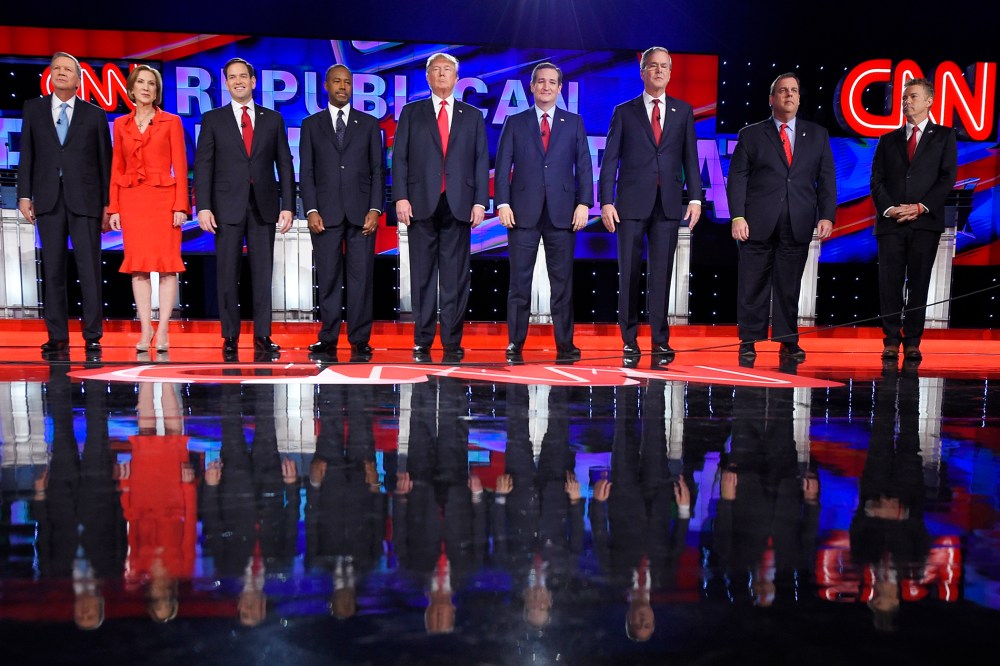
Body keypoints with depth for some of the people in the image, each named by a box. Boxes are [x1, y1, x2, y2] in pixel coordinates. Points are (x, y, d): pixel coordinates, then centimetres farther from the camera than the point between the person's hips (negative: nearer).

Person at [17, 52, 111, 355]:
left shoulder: (95, 114, 8)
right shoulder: (33, 109, 13)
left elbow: (105, 160, 5)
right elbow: (26, 155, 10)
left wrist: (107, 203, 0)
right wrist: (24, 195, 2)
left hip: (85, 199, -2)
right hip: (48, 199, 2)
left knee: (89, 269, -4)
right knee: (52, 270, 4)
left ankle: (92, 336, 1)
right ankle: (57, 336, 9)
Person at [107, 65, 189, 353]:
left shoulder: (171, 122, 4)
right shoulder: (121, 124, 12)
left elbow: (180, 166, 0)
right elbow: (116, 168, 12)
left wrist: (181, 206, -9)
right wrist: (113, 207, 5)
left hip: (163, 197, -3)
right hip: (131, 199, 3)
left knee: (166, 264, -4)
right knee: (138, 264, 1)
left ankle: (163, 330, 0)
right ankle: (145, 329, 7)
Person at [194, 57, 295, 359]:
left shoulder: (273, 119, 11)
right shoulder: (213, 119, 8)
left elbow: (284, 164, 8)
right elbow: (203, 165, 2)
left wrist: (288, 205, -1)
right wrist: (203, 207, -8)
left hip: (263, 206, 1)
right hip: (227, 206, -1)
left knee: (262, 273, 1)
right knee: (228, 274, 2)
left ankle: (263, 335, 6)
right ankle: (230, 337, 9)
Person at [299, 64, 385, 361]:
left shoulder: (369, 124, 12)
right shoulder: (311, 124, 12)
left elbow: (377, 170, 7)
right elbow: (306, 171, 7)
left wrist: (375, 209, -4)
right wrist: (311, 210, -5)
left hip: (361, 212, 0)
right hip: (325, 213, 0)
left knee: (361, 278, -1)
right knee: (328, 278, 0)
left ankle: (359, 340, 4)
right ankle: (328, 339, 6)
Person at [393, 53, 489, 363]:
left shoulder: (472, 115, 15)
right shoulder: (411, 113, 13)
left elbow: (481, 161, 9)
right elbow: (400, 157, 6)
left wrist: (480, 201, -1)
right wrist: (401, 197, -6)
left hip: (459, 205, 1)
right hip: (422, 204, 0)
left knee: (456, 276, 0)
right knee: (422, 275, 1)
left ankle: (452, 342, 5)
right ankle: (422, 341, 7)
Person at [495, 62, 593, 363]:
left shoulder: (574, 122, 11)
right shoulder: (515, 123, 10)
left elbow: (583, 166, 6)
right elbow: (503, 167, 4)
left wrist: (583, 203, -5)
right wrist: (502, 204, -7)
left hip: (562, 212, 1)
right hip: (523, 212, 0)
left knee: (562, 281, 3)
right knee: (519, 280, 1)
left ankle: (565, 344, 10)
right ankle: (515, 343, 8)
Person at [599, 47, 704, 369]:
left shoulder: (683, 111, 12)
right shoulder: (624, 112, 7)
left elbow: (690, 157, 10)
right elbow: (610, 159, 3)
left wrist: (695, 198, 0)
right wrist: (606, 202, -6)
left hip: (668, 205, 1)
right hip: (631, 204, -1)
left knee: (661, 274, 1)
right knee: (629, 274, 2)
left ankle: (661, 342, 6)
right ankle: (629, 342, 10)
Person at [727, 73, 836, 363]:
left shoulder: (817, 135, 14)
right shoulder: (751, 134, 8)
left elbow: (826, 179, 10)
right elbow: (737, 178, 2)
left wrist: (827, 215, -2)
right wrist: (737, 216, -9)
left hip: (798, 224, 2)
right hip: (758, 223, -1)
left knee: (789, 285, 4)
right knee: (753, 284, 1)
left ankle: (788, 342, 12)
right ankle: (749, 341, 10)